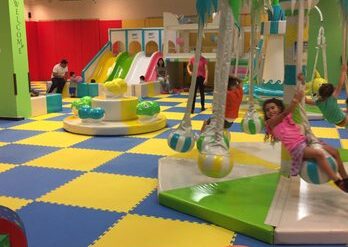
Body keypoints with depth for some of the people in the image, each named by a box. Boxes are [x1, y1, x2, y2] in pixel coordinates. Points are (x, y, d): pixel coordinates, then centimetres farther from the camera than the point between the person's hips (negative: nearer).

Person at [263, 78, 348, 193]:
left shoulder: (288, 116, 17)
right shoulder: (270, 122, 0)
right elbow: (285, 113, -17)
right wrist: (295, 100, -25)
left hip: (305, 141, 8)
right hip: (295, 147, -7)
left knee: (334, 152, 5)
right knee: (319, 154, -31)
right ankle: (338, 182, -23)